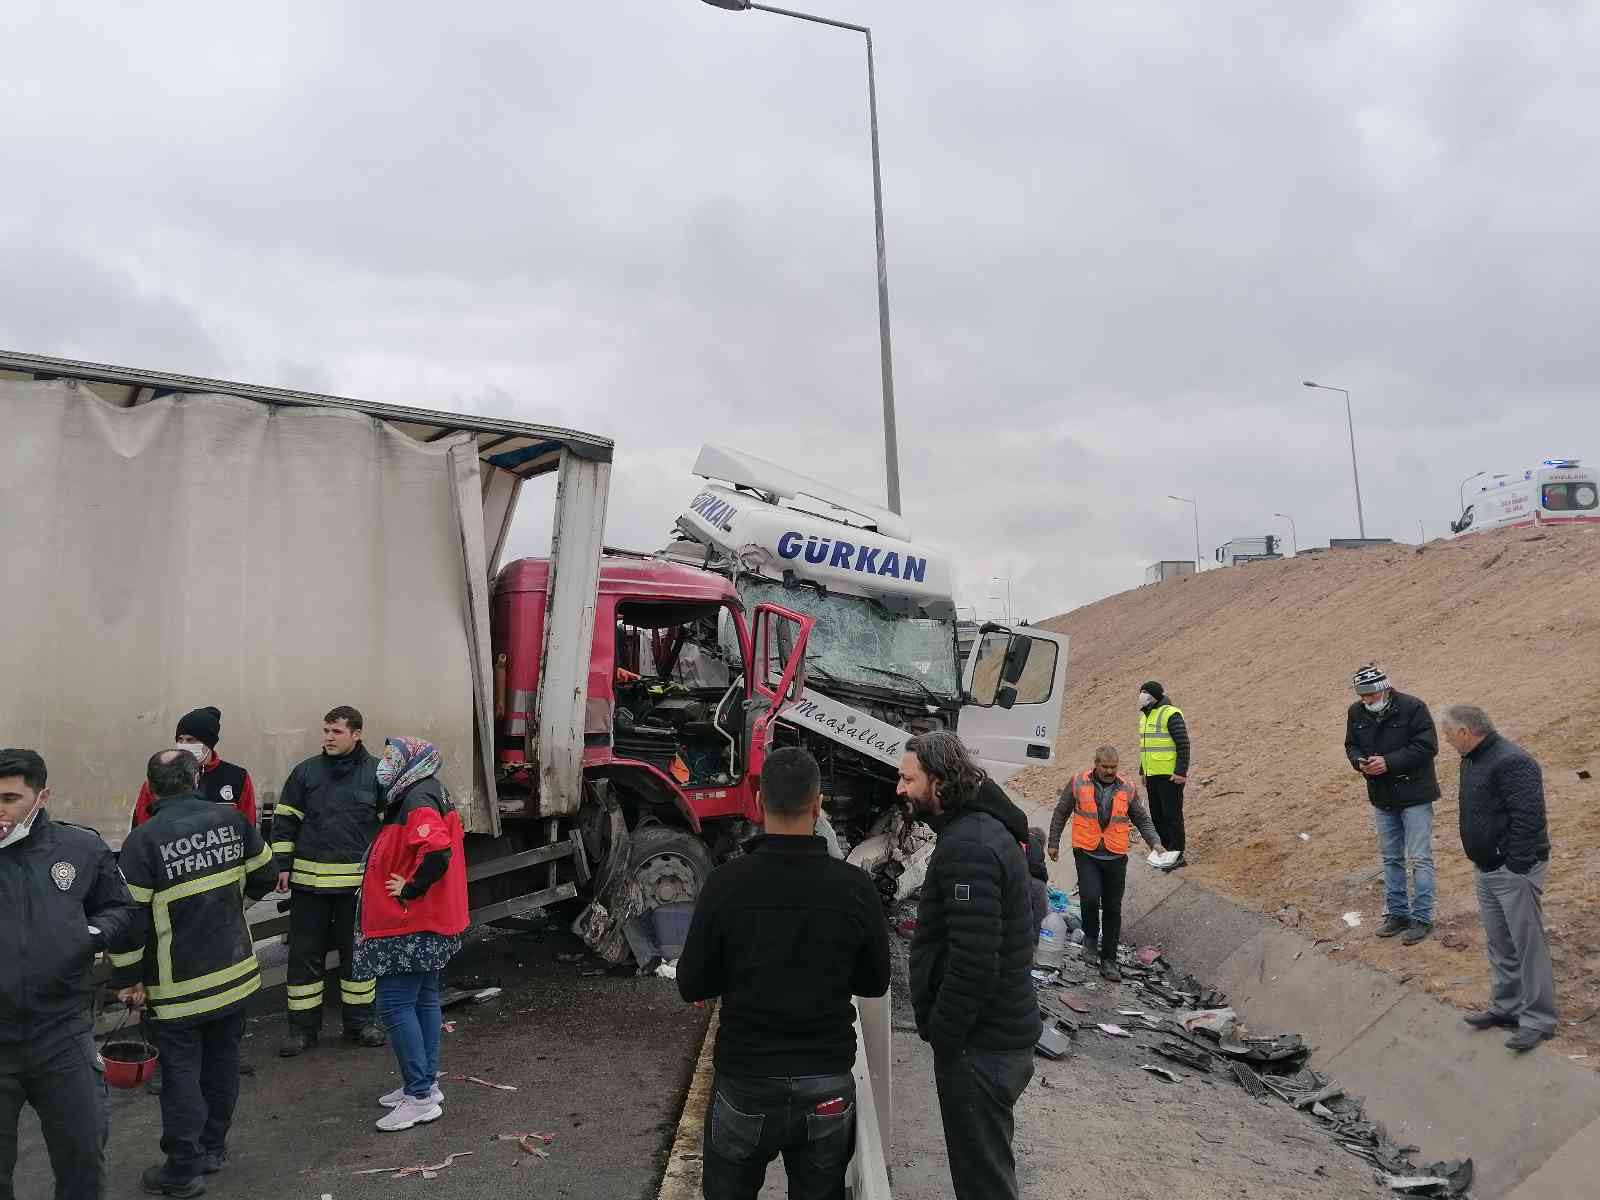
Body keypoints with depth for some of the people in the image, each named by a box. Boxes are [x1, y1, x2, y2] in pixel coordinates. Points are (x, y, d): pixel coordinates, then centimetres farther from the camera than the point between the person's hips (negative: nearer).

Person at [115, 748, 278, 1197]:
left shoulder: (143, 840, -15)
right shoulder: (231, 819, -4)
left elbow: (131, 917, -14)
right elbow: (265, 877, 7)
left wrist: (128, 979, -3)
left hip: (179, 985, -4)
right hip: (236, 971, 4)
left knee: (181, 1071, 8)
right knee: (222, 1060, 18)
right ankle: (213, 1148, 32)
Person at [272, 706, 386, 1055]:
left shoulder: (377, 774, 0)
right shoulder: (305, 772, 3)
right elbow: (285, 820, 7)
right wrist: (282, 866, 0)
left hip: (358, 882, -1)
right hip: (308, 881, 1)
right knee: (305, 954, 7)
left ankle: (359, 1022, 24)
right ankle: (303, 1028, 19)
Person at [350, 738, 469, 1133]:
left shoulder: (419, 799, -19)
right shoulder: (428, 793, 12)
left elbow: (437, 850, -34)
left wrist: (410, 888, -22)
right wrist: (411, 887, 11)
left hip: (410, 925, -10)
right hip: (426, 923, 10)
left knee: (395, 1004, -5)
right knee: (423, 1000, 15)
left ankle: (420, 1097, -1)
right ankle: (426, 1084, 24)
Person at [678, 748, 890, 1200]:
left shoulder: (726, 883, -16)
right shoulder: (855, 888, -12)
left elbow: (692, 986, -6)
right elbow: (874, 983, 1)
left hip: (745, 1082, -1)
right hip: (828, 1085, 1)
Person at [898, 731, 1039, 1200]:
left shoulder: (967, 846, -23)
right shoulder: (986, 828, 10)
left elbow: (974, 962, -28)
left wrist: (941, 1035, -17)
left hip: (979, 1045, -10)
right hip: (1001, 1031, 10)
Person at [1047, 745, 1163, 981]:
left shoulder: (1127, 789, 2)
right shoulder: (1078, 783, -3)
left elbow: (1142, 819, 12)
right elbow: (1060, 813, 7)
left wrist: (1154, 842, -3)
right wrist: (1054, 843, 9)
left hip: (1115, 857, 2)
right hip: (1087, 854, -2)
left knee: (1113, 909, 8)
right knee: (1090, 897, -20)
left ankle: (1108, 959, 21)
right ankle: (1091, 938, 11)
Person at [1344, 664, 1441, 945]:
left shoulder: (1412, 708, -16)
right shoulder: (1356, 712, 1)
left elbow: (1427, 746, -19)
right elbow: (1351, 745, 11)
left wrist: (1389, 762, -24)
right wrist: (1359, 761, -11)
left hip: (1415, 794, -6)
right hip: (1381, 796, 6)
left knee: (1420, 858, -1)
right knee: (1390, 858, 15)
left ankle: (1422, 918, 9)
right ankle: (1396, 913, 26)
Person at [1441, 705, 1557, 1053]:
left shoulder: (1511, 762, -22)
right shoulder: (1470, 761, 10)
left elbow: (1529, 819, -26)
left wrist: (1517, 867, -23)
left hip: (1515, 871, -10)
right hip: (1485, 869, 10)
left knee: (1528, 945, 1)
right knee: (1498, 944, 17)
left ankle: (1537, 1019, 11)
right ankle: (1505, 1007, 29)